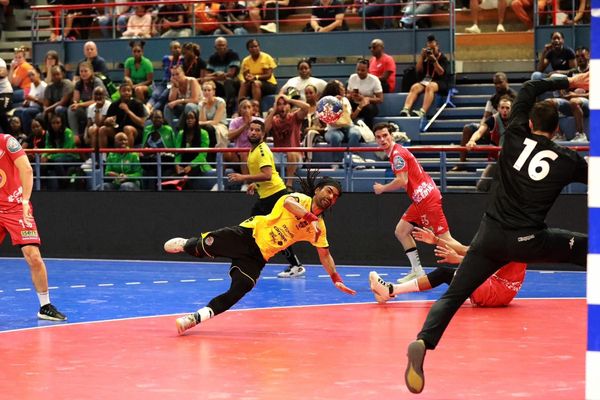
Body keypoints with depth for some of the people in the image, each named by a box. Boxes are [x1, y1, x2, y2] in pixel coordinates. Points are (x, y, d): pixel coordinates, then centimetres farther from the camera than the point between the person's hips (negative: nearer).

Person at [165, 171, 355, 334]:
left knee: (240, 289, -21)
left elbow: (325, 254, 19)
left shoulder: (319, 228, 12)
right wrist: (312, 218, -37)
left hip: (258, 257, 4)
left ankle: (197, 317, -20)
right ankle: (184, 244, 13)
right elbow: (288, 202, -27)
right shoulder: (301, 199, -3)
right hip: (250, 233, -4)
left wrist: (336, 279, 9)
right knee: (204, 247, -23)